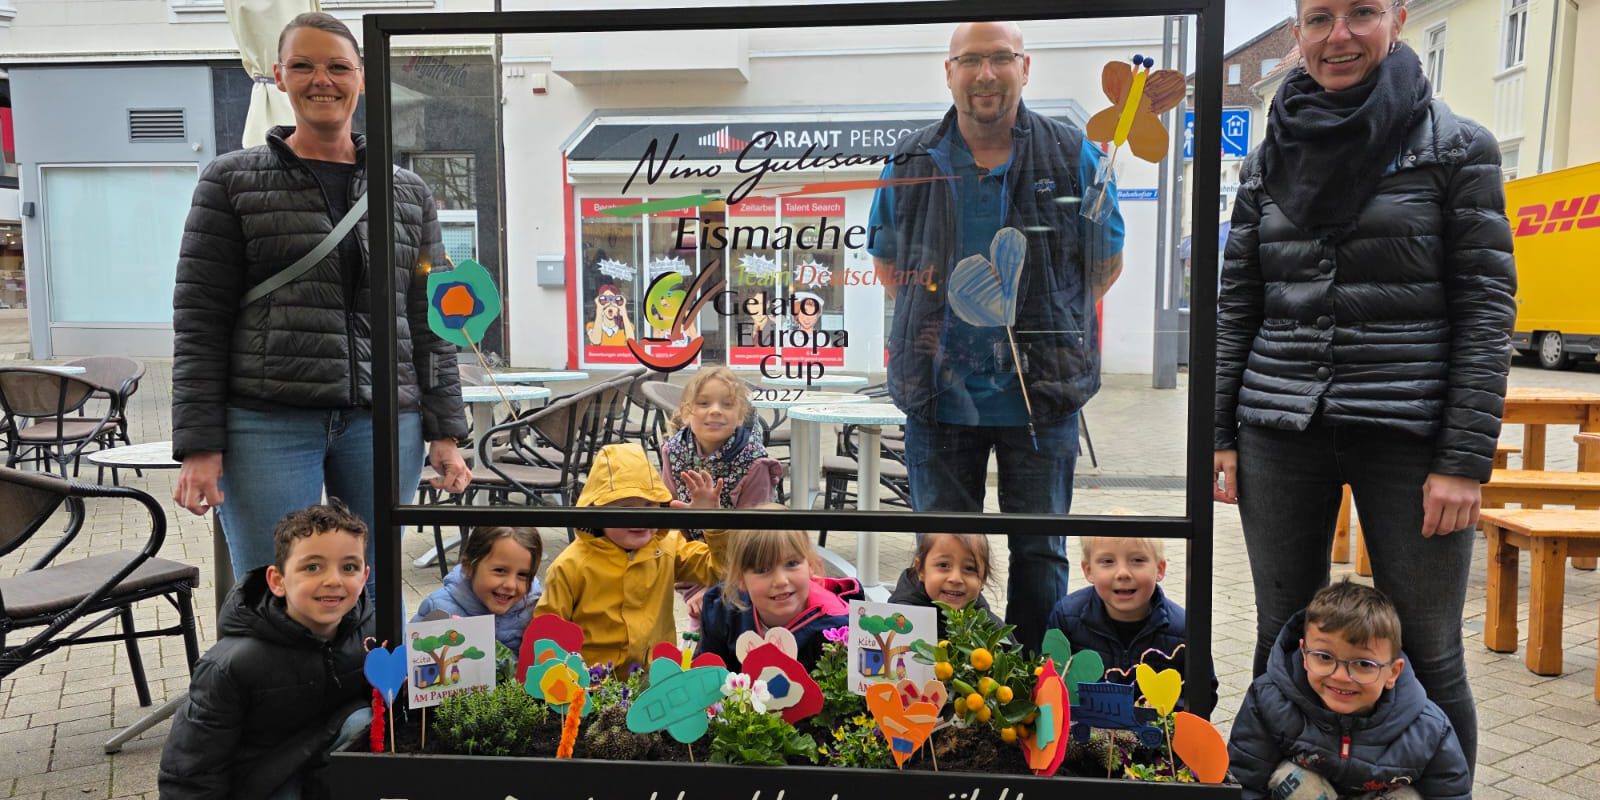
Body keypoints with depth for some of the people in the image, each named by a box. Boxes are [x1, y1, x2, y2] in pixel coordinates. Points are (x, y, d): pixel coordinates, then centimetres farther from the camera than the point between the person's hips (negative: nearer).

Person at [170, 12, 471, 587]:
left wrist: (445, 432, 6)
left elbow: (429, 323, 12)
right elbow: (199, 320, 2)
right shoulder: (232, 182, 5)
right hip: (269, 425, -2)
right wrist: (199, 447, -5)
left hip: (384, 422, 2)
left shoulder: (409, 192, 12)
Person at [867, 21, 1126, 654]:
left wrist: (1038, 319, 3)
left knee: (1040, 553, 10)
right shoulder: (911, 163, 3)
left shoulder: (1073, 156, -1)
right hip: (940, 393, 1)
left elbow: (1106, 263, 10)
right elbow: (888, 264, 16)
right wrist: (946, 315, 5)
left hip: (1041, 394, -1)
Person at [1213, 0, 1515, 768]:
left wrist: (1467, 458, -11)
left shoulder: (1457, 148, 1)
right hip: (1281, 430, 3)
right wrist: (1220, 433, 4)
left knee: (1426, 656, 3)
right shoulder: (1270, 159, 11)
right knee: (1283, 644, 9)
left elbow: (1486, 308, -4)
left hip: (1409, 432, -3)